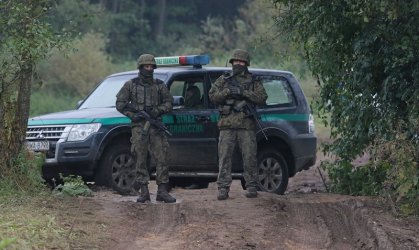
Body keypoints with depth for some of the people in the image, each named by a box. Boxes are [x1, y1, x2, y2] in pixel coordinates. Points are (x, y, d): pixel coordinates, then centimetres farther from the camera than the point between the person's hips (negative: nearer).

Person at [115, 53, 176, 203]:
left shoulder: (160, 85, 12)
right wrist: (133, 115, -7)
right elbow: (120, 104, 5)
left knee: (161, 158, -5)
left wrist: (158, 111, -8)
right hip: (139, 126, -1)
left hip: (156, 126, 1)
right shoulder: (131, 85, 7)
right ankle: (144, 192, 2)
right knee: (140, 160, -2)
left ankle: (162, 191, -3)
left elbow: (168, 103, 11)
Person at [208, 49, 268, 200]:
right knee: (224, 158, -3)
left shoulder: (253, 82, 12)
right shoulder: (223, 80, 15)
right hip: (227, 126, 1)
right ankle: (223, 189, -2)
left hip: (247, 126, -1)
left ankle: (251, 187, 5)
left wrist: (244, 93, -13)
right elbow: (212, 96, 5)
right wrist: (227, 91, -12)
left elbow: (262, 98, -1)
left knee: (249, 158, -2)